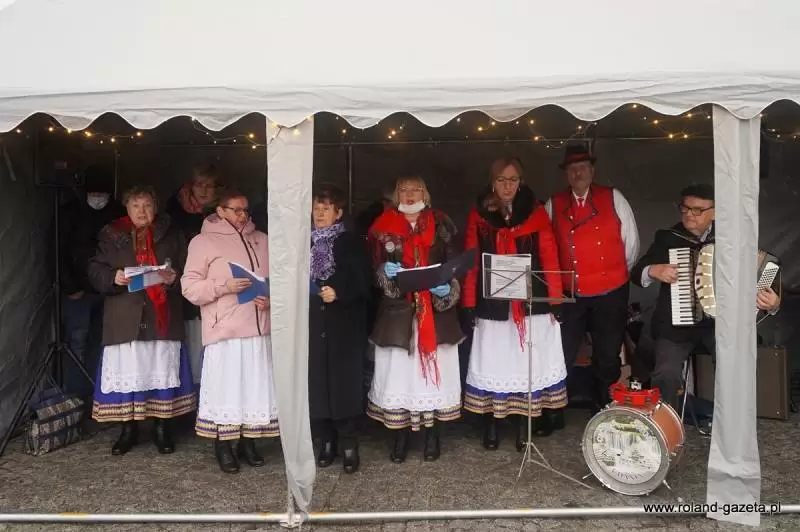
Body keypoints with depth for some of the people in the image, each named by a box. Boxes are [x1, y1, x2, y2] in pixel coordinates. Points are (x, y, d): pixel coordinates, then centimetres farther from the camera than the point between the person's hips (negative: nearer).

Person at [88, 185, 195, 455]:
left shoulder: (171, 234, 7)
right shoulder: (111, 235, 8)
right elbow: (95, 270, 6)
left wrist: (174, 277, -15)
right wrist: (113, 277, -14)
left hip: (162, 317, 0)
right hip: (125, 318, 0)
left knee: (162, 372, 4)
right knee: (125, 373, 2)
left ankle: (163, 428, 17)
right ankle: (128, 429, 18)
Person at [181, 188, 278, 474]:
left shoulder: (261, 240, 13)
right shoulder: (203, 242, 0)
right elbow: (189, 287, -5)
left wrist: (272, 298, -3)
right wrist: (224, 286, -17)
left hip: (259, 328, 4)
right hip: (225, 331, -4)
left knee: (256, 387, 8)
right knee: (225, 387, -1)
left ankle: (248, 441, 23)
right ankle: (223, 446, 15)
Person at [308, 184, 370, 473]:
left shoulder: (351, 242, 0)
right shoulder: (306, 241, 10)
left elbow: (363, 283, -5)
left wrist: (339, 293, -19)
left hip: (344, 324, -3)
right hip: (313, 323, 3)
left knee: (344, 382, -2)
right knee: (317, 382, 4)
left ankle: (348, 444, 9)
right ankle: (326, 441, 18)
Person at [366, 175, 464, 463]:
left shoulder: (440, 224, 6)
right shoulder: (384, 227, 6)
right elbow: (375, 266, 6)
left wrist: (448, 289, -13)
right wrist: (386, 272, -16)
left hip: (436, 308, 0)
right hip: (398, 309, 0)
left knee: (434, 366, 4)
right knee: (398, 369, 0)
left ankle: (433, 434, 18)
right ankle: (401, 435, 12)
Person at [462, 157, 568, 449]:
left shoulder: (536, 211, 3)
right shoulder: (478, 214, 4)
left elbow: (549, 256, 0)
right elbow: (471, 260, 2)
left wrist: (555, 299, -7)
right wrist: (468, 303, -4)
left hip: (531, 300, 0)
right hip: (492, 302, 0)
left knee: (528, 361, 6)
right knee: (494, 361, 6)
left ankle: (525, 424, 19)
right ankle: (492, 425, 18)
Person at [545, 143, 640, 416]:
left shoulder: (613, 198, 0)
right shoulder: (553, 205, 2)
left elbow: (631, 242, 4)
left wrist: (616, 272, 9)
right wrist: (559, 277, 1)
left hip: (610, 294, 0)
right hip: (569, 296, 0)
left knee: (608, 359, 13)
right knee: (562, 358, 3)